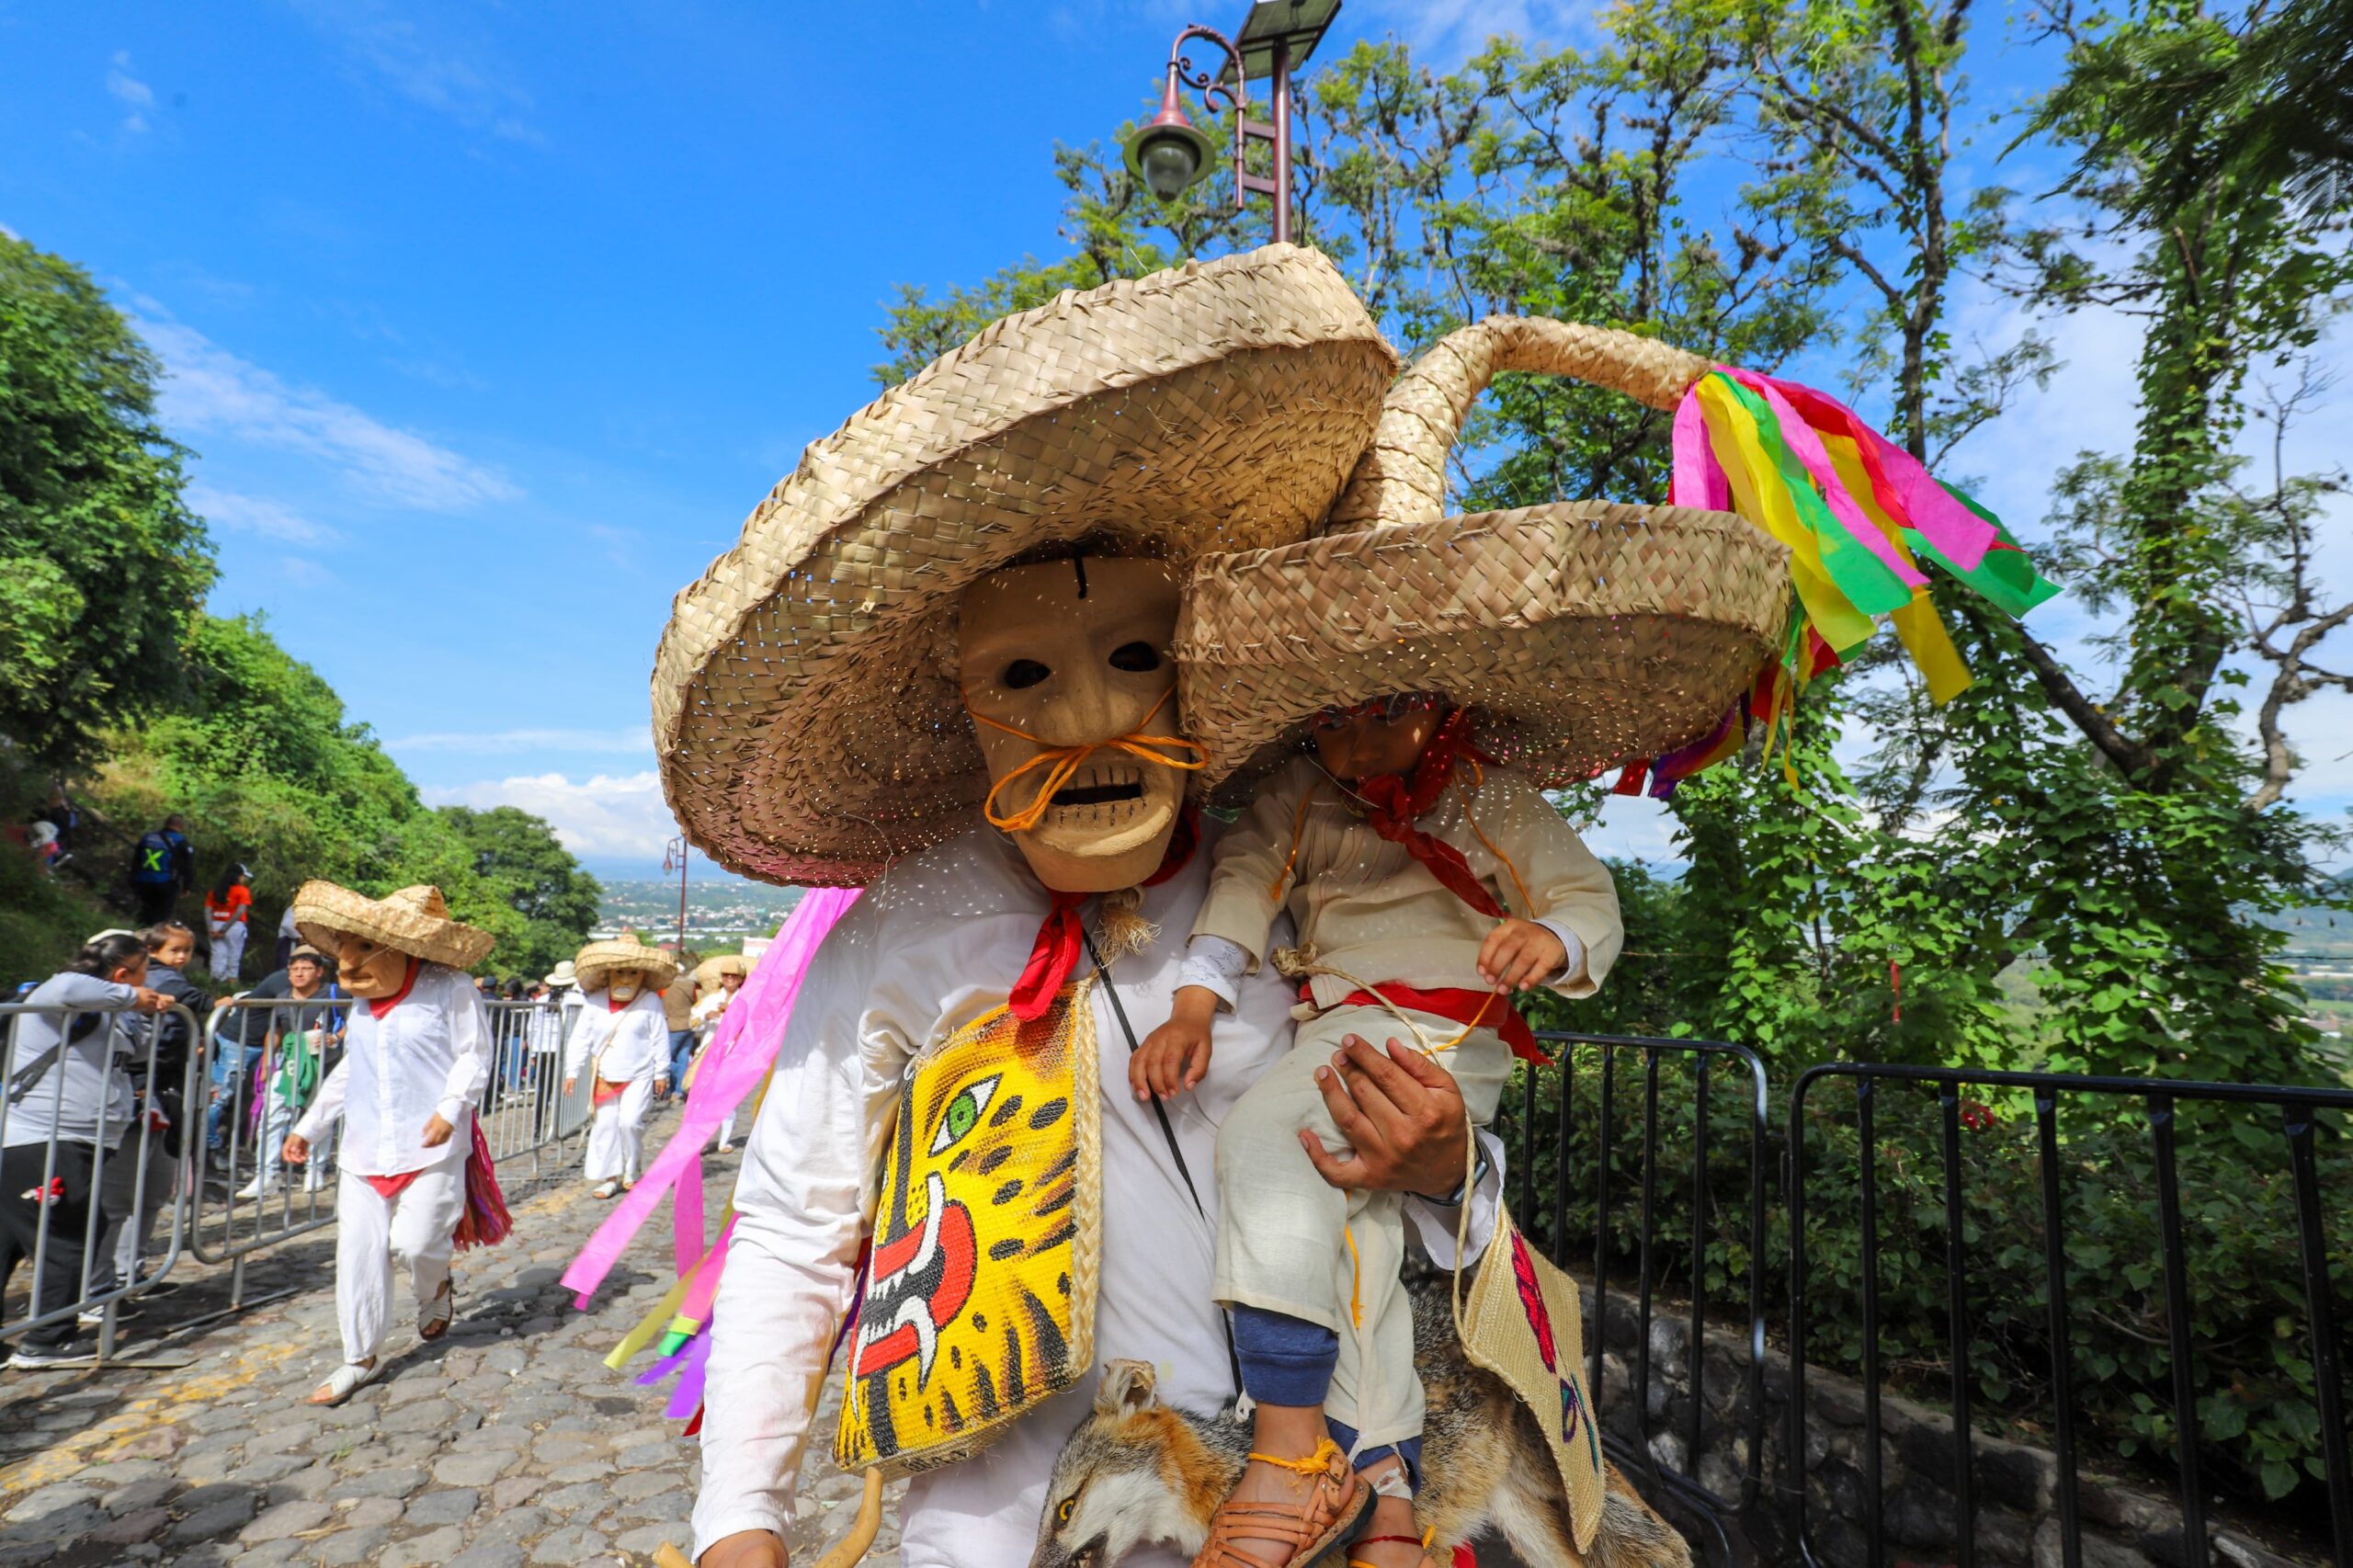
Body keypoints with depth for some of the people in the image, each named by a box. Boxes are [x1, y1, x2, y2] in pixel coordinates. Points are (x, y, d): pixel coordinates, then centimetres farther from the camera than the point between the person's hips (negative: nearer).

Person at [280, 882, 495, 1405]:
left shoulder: (450, 989, -9)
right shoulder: (363, 1001, 13)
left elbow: (474, 1055, -9)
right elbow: (348, 1071, 23)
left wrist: (450, 1109, -21)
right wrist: (308, 1126, 21)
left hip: (431, 1148, -6)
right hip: (366, 1151, 6)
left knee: (414, 1242, -8)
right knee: (359, 1250, 5)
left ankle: (437, 1290, 29)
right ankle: (362, 1356, 21)